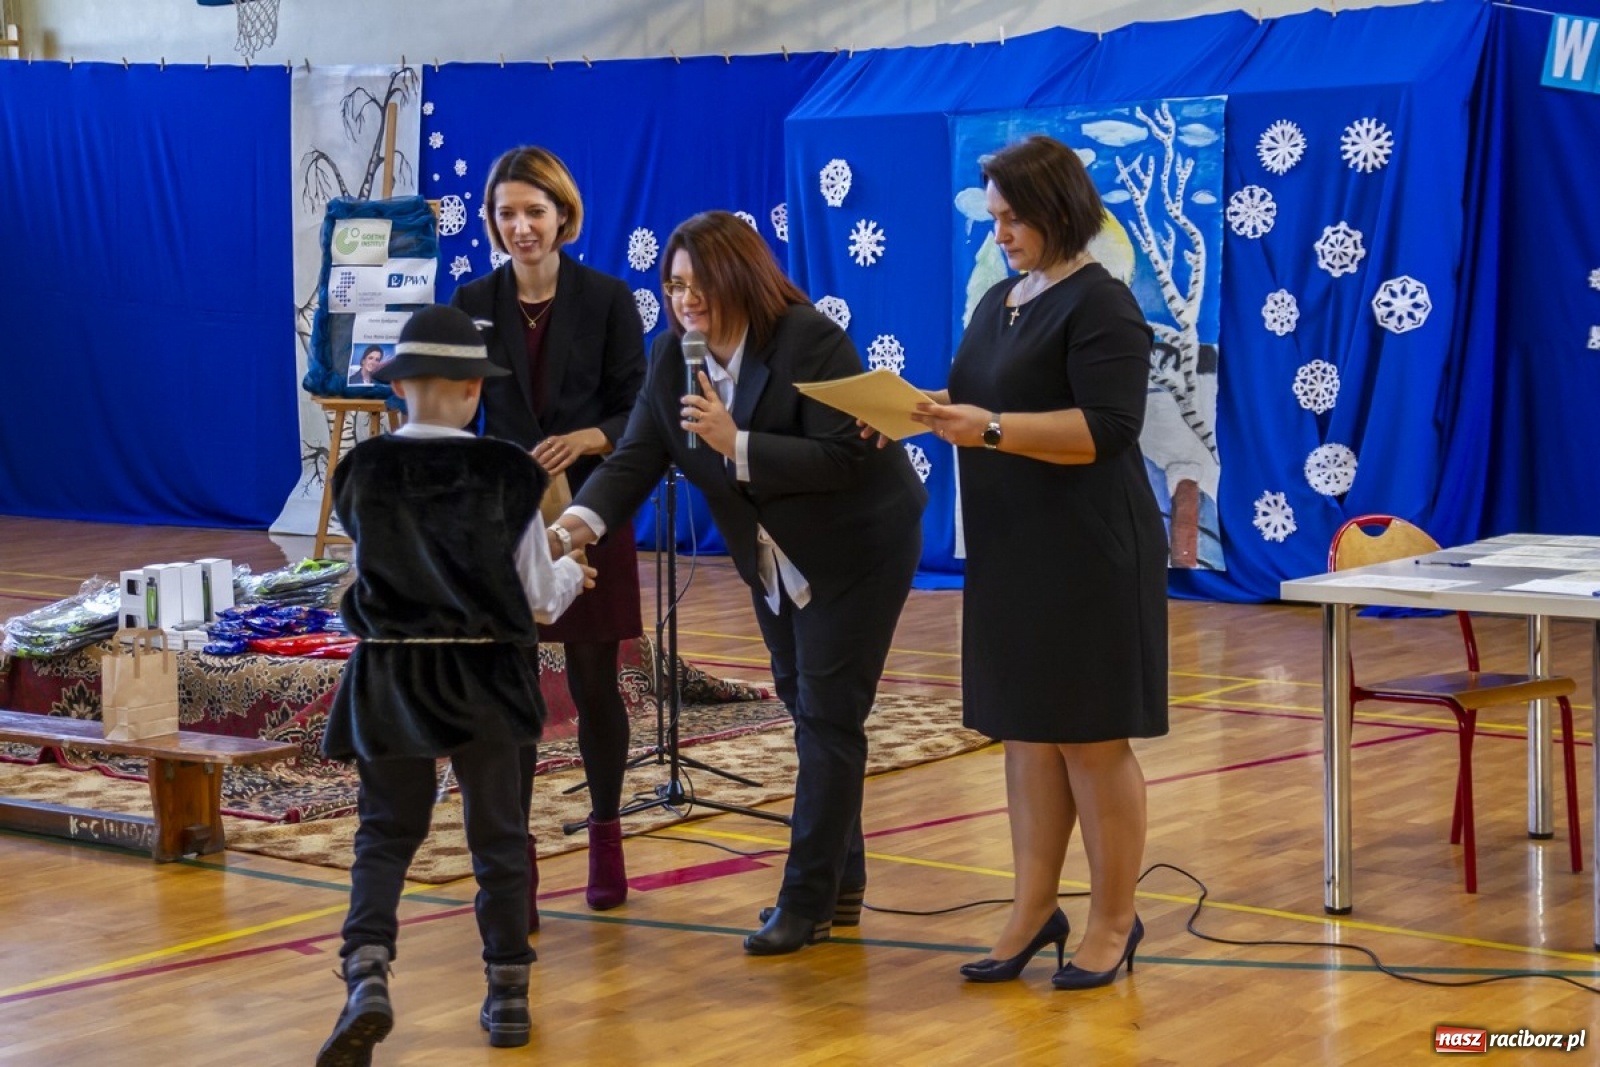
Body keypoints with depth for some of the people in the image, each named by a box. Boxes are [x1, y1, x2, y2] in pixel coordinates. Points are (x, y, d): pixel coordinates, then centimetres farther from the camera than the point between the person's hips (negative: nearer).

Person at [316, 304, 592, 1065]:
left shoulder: (363, 471, -3)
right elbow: (538, 596, -2)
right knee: (497, 833, 14)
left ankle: (367, 975, -13)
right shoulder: (507, 474, -8)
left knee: (385, 831, 8)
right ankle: (508, 992, 20)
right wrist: (572, 574, 21)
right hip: (482, 675, -1)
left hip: (391, 675, 1)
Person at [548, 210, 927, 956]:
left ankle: (808, 902, -1)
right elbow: (636, 458, -11)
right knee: (806, 712, 14)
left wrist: (737, 444, -36)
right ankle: (840, 883, 25)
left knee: (827, 717, -6)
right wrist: (578, 522, -29)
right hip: (775, 558, 7)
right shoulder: (673, 355, -5)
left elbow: (844, 455, -31)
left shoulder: (810, 341, -25)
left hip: (855, 550, -7)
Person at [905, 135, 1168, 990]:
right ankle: (1034, 911, 16)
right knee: (1025, 732, 10)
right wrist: (924, 408, 0)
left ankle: (1114, 921, 8)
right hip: (1011, 553, 8)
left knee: (1090, 738, -2)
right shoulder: (1000, 301, 14)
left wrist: (990, 430, -27)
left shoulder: (1100, 305, -12)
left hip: (1086, 556, -8)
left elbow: (1106, 429, -20)